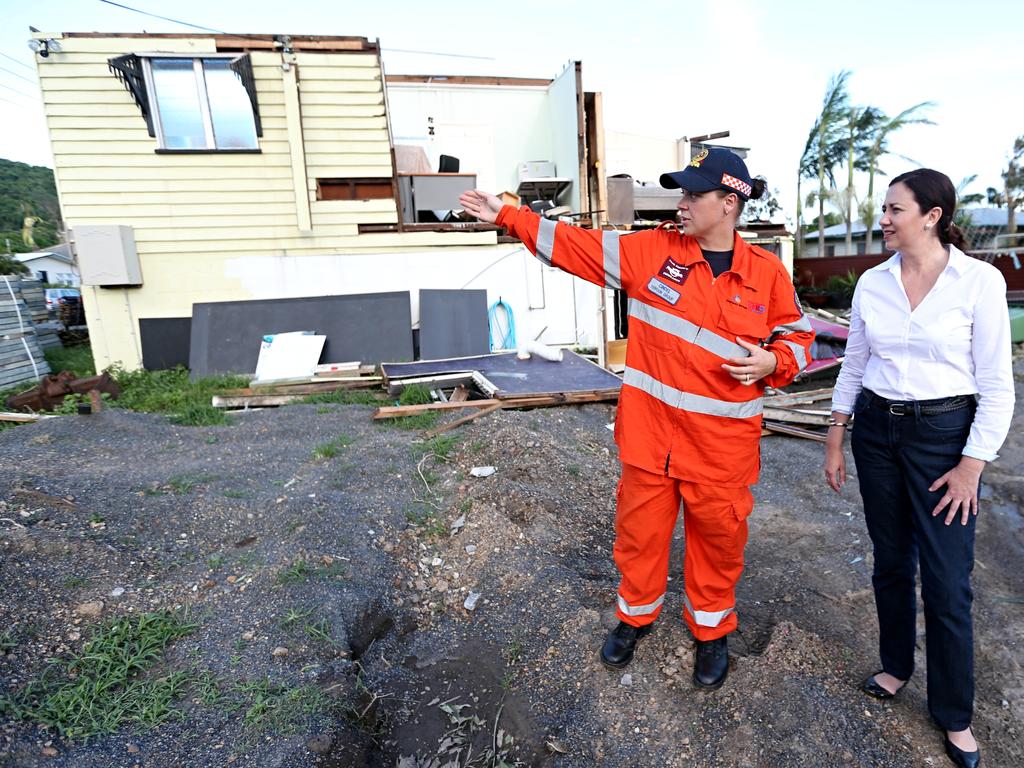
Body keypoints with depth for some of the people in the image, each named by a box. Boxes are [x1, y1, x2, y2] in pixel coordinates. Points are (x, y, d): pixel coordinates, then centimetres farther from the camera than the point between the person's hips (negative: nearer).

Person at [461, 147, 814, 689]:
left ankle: (711, 632, 41)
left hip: (722, 443, 0)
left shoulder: (766, 272, 0)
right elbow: (576, 245, -2)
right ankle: (635, 615, 42)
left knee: (718, 536, 14)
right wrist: (506, 215, -5)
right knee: (639, 529, 15)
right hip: (648, 431, 1)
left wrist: (772, 363, -10)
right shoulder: (652, 250, -1)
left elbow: (797, 336, 12)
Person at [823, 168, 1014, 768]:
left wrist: (972, 465, -11)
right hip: (876, 430, 4)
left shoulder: (980, 280, -9)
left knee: (947, 582, 3)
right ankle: (897, 665, 38)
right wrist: (835, 441, 8)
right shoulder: (872, 283, 2)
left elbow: (997, 385, -8)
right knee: (891, 562, 15)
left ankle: (954, 712, 24)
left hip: (944, 433, -3)